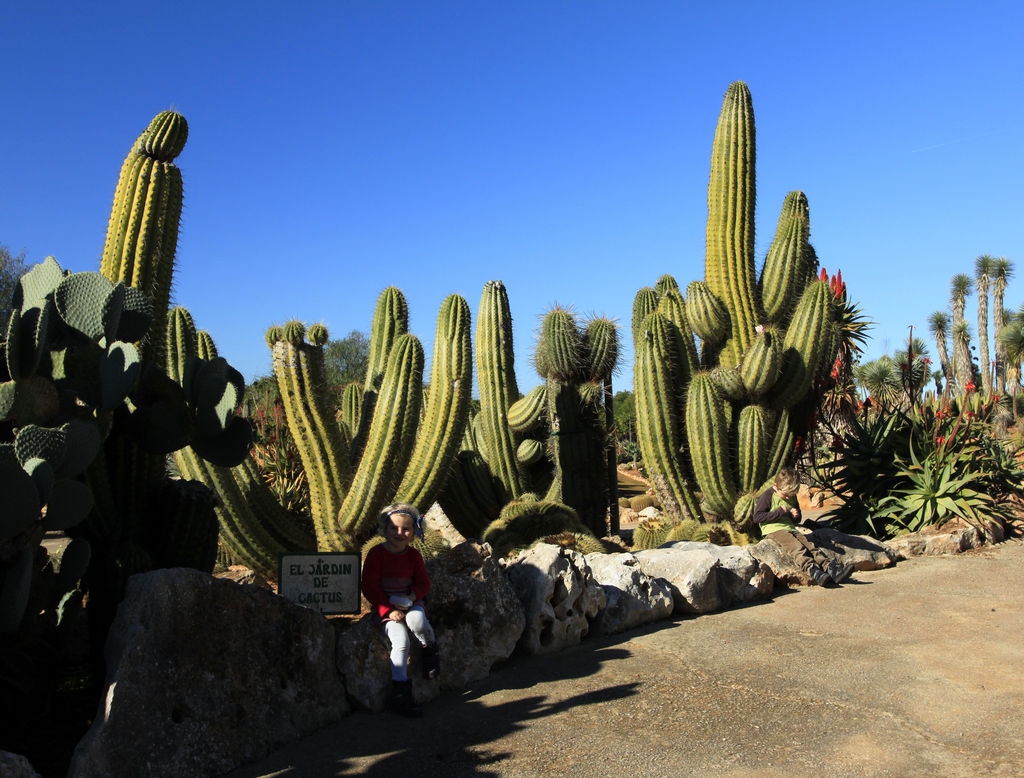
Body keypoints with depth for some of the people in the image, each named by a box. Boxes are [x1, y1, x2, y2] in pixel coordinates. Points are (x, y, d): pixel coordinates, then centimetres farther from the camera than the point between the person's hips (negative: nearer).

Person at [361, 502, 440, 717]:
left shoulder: (414, 555, 4)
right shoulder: (376, 553, -8)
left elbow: (423, 582, 9)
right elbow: (369, 587, -9)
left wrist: (412, 597, -13)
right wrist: (388, 610, -18)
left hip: (409, 603, 2)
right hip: (385, 606, -2)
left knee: (416, 621, -33)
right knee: (400, 641, -24)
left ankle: (430, 650, -1)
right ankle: (401, 692, -15)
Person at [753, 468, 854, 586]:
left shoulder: (792, 498, 19)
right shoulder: (768, 495, -3)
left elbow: (798, 520, 31)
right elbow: (757, 517, -11)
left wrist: (796, 516, 4)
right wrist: (780, 512, -12)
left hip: (791, 529, 6)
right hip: (774, 530, -6)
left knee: (810, 546, -18)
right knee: (797, 548, -29)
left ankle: (830, 568, -34)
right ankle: (812, 570, -47)